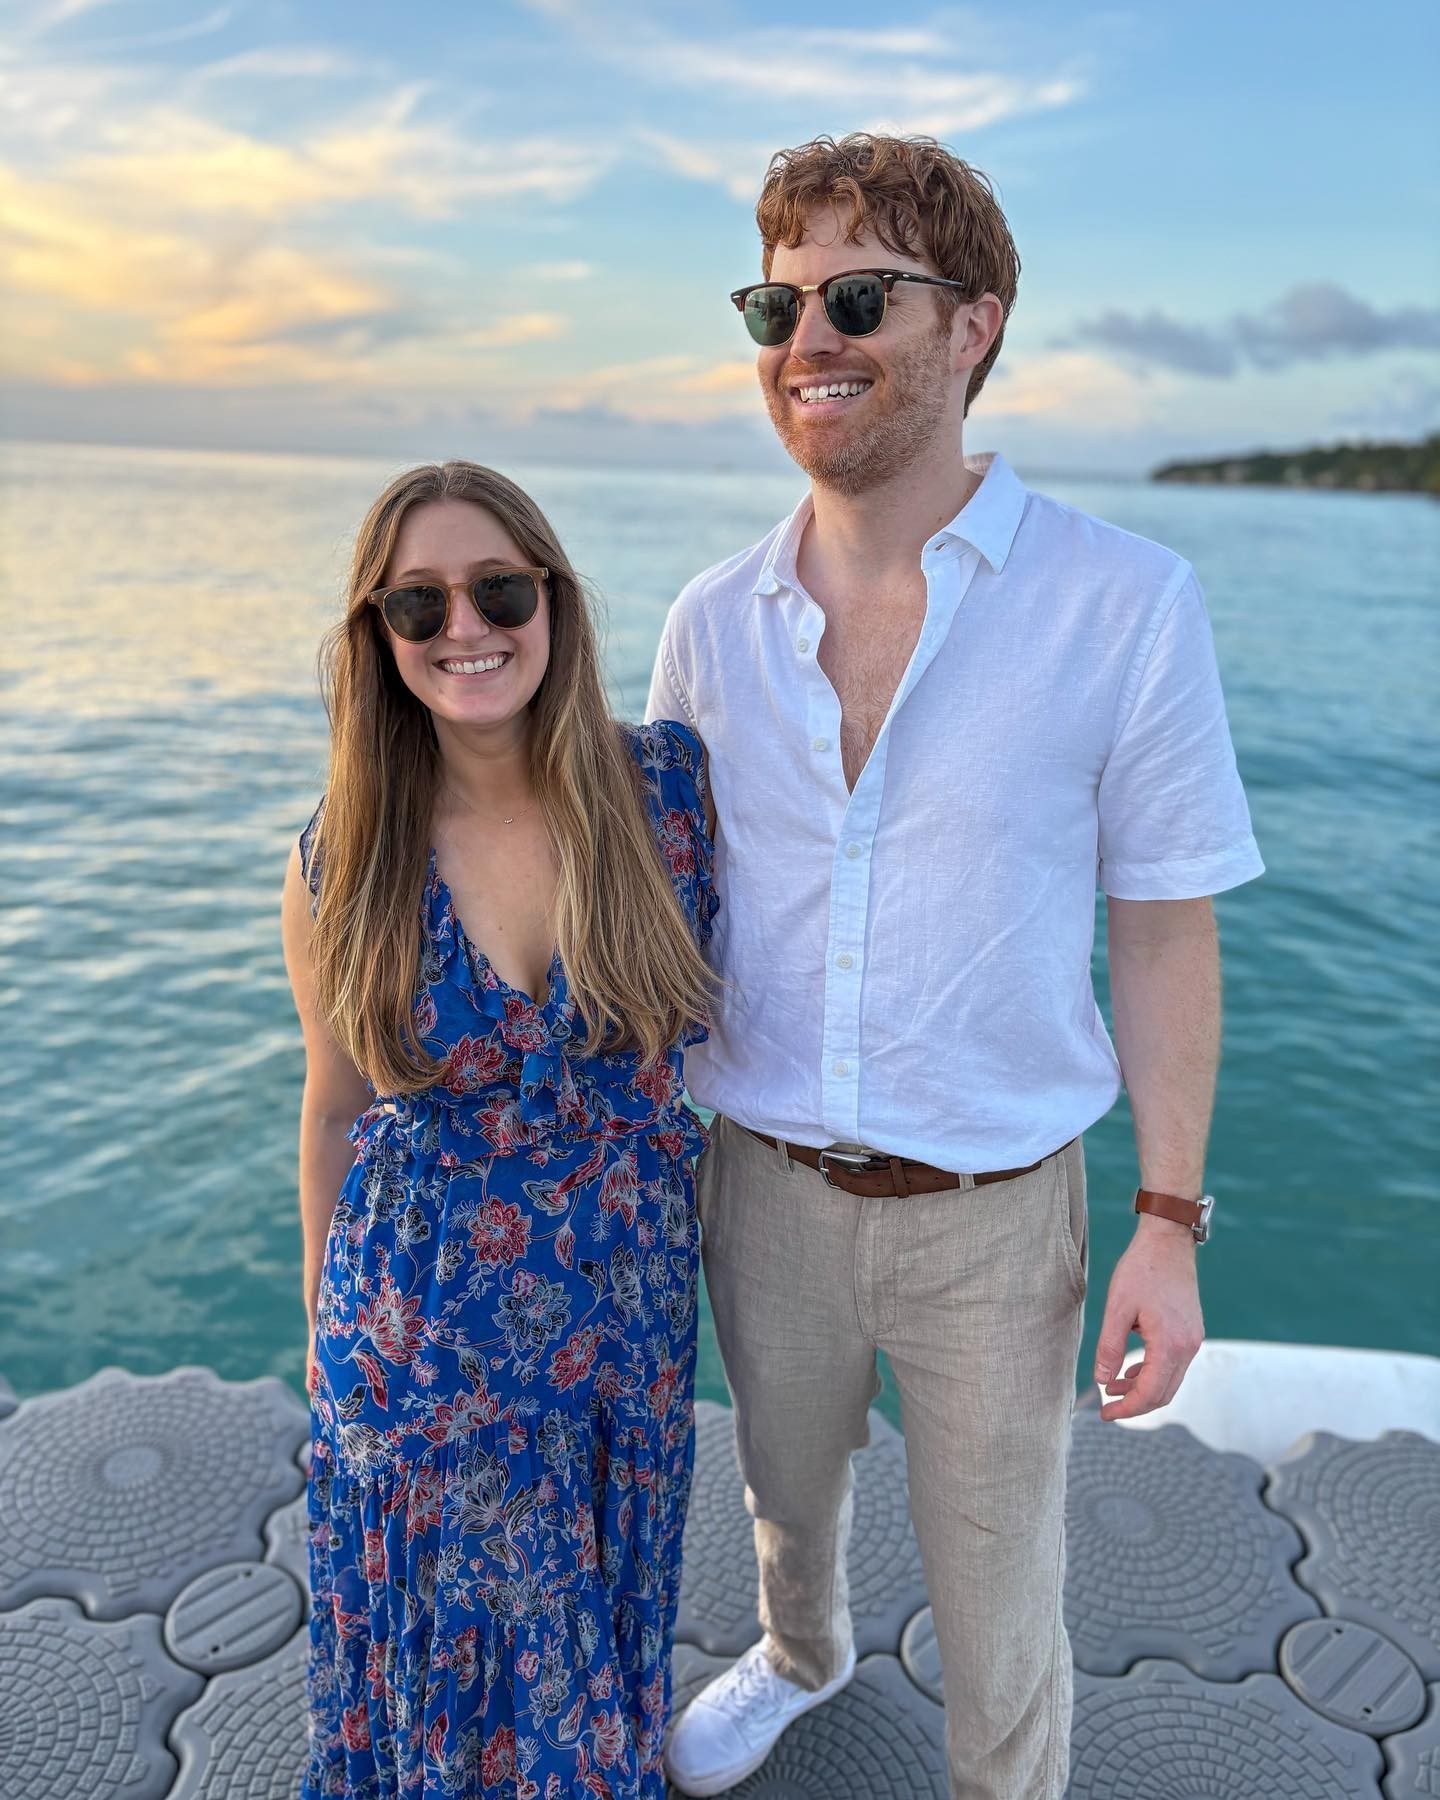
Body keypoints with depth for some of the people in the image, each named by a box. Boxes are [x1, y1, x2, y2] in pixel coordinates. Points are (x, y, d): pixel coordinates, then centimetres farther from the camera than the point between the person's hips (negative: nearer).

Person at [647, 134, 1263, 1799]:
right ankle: (802, 1654, 62)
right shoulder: (713, 621, -4)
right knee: (788, 1488, 29)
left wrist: (1168, 1227, -9)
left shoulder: (1126, 605, -14)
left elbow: (1164, 929, -8)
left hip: (994, 1213, -3)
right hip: (763, 1185, 4)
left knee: (997, 1592, 16)